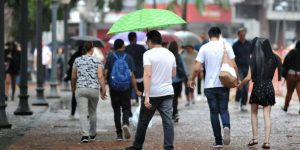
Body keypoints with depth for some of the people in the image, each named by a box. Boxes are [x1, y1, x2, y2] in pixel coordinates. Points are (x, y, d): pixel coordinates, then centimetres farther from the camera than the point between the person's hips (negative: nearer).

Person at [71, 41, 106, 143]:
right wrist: (103, 90, -5)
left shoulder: (77, 60, 4)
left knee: (83, 113, -6)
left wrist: (73, 87, 26)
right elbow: (100, 76, -9)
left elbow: (73, 77, 9)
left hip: (80, 89, 0)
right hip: (94, 89, 1)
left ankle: (85, 134, -22)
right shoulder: (97, 61, 0)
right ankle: (92, 134, 32)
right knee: (92, 112, 19)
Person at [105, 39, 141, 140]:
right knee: (126, 108, 11)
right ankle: (125, 123, -19)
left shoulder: (110, 57, -1)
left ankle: (119, 133, 8)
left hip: (114, 87, 0)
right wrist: (136, 90, 3)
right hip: (126, 88, 0)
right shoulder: (128, 57, 0)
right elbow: (132, 75, -2)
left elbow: (105, 72, -8)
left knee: (116, 110, 9)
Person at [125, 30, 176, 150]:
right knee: (167, 121, -1)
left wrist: (147, 96, -22)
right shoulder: (170, 54, 8)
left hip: (152, 94, -4)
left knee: (143, 122, 10)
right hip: (167, 92, 4)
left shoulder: (148, 54, -11)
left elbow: (147, 75, -19)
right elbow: (173, 74, 17)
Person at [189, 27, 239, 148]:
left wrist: (192, 79, 11)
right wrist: (237, 79, 9)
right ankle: (226, 126, -21)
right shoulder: (226, 46, -1)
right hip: (224, 84, 0)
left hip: (210, 85, 0)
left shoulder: (204, 48, -2)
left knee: (214, 112, 8)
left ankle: (218, 140, 6)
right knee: (223, 109, 10)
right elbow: (233, 65, -5)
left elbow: (197, 68, -6)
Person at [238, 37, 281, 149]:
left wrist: (240, 85, 6)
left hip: (257, 87, -2)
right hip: (269, 87, 2)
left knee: (254, 113, 17)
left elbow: (249, 77, -9)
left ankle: (255, 138, 14)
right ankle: (266, 141, -2)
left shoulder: (254, 59, -9)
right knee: (267, 115, 4)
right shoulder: (273, 58, -1)